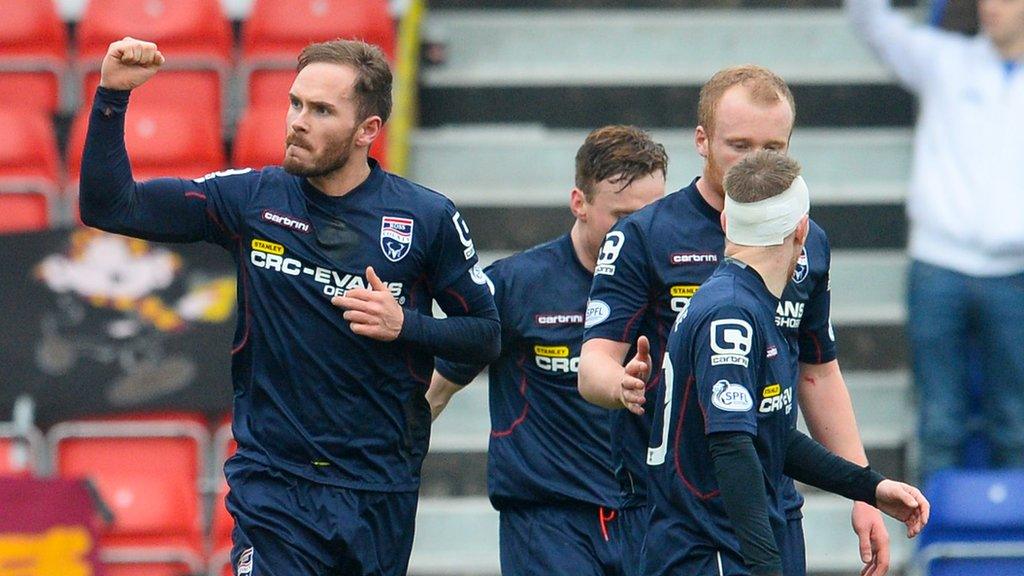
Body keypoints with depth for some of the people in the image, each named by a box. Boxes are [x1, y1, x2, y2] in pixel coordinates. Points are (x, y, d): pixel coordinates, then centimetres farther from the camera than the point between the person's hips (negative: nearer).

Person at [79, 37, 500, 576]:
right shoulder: (251, 200, 0)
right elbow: (109, 206, -1)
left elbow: (487, 334, 7)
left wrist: (406, 325, -12)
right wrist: (112, 96, -12)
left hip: (383, 492, 1)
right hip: (274, 485, -1)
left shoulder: (427, 218, -1)